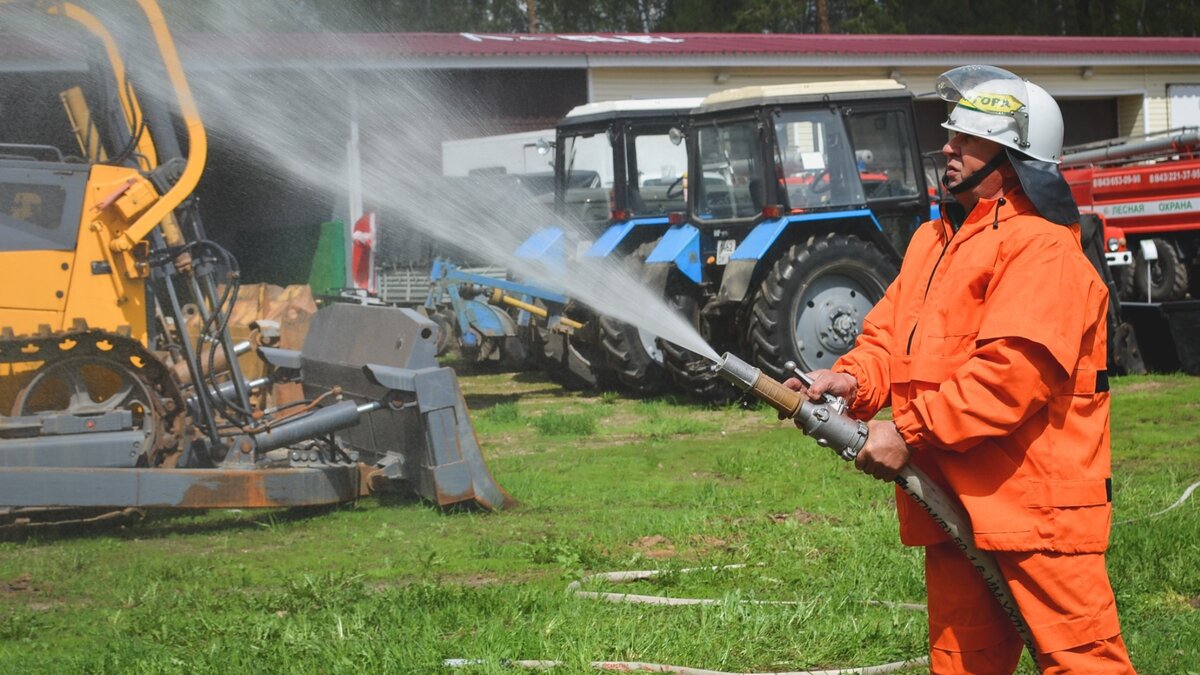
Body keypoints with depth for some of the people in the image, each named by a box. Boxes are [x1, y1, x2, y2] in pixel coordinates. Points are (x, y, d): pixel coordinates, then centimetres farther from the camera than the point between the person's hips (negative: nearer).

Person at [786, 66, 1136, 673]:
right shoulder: (933, 241, 18)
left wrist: (909, 433, -20)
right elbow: (889, 333, 17)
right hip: (951, 501, 9)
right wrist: (854, 381, -5)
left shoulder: (1042, 250, -12)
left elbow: (1012, 369, -22)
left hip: (1034, 503, -9)